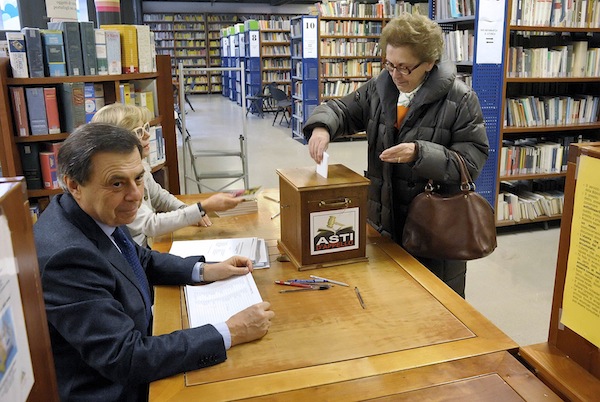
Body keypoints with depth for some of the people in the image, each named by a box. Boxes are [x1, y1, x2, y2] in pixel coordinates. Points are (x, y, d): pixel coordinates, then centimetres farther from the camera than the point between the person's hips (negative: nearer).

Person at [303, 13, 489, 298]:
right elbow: (342, 110, 12)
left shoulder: (460, 99, -11)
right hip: (385, 219, 5)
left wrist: (420, 154, -27)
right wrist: (322, 126, -11)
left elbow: (472, 159, -13)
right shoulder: (378, 88, 3)